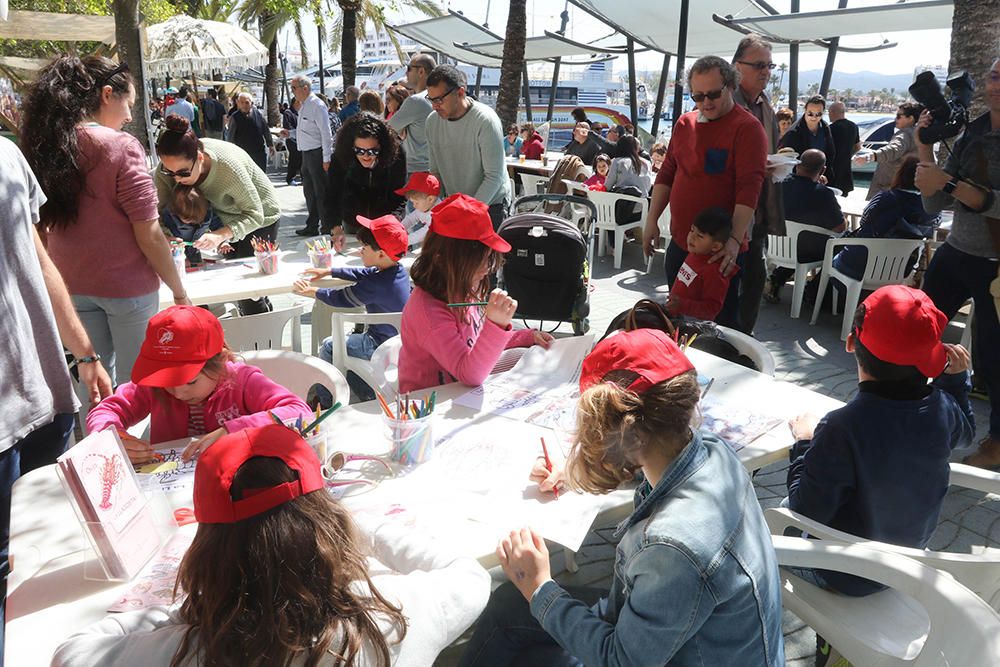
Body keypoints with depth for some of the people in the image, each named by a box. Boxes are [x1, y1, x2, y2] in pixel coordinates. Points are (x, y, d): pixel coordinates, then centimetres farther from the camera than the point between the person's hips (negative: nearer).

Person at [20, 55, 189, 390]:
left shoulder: (44, 145, 0)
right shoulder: (121, 147, -17)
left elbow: (41, 226, 7)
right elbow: (149, 236, -17)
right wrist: (179, 290, -7)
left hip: (72, 286, 6)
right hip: (127, 286, -5)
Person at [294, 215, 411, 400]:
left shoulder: (376, 284, -27)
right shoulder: (398, 270, 0)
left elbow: (341, 299, -15)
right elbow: (362, 274, 15)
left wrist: (312, 291, 2)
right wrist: (328, 271, 21)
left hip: (382, 346, -9)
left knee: (328, 347, 7)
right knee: (348, 339, 30)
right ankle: (370, 395, 33)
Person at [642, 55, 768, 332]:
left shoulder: (747, 128, -11)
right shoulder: (684, 123, 9)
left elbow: (749, 189, -19)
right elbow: (667, 174, 15)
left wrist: (735, 240, -27)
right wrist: (652, 221, 8)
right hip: (680, 242, 7)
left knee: (722, 321, 0)